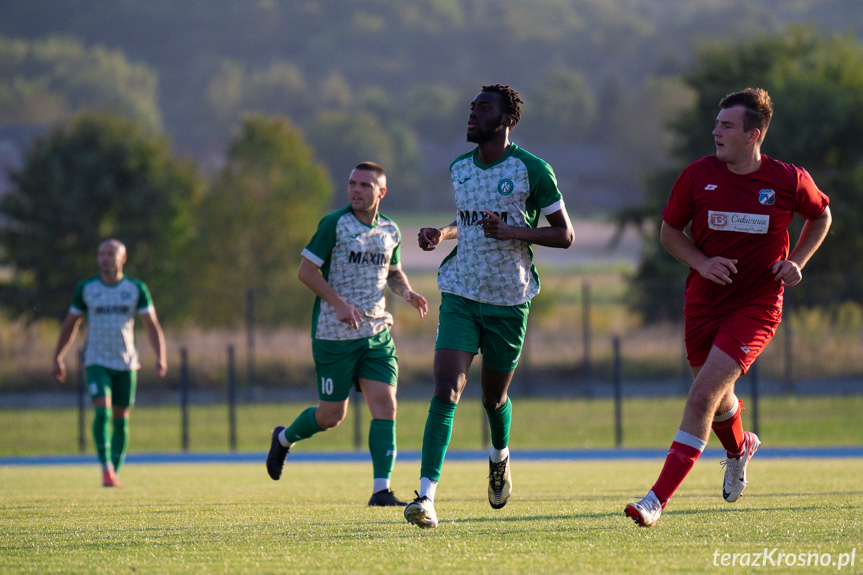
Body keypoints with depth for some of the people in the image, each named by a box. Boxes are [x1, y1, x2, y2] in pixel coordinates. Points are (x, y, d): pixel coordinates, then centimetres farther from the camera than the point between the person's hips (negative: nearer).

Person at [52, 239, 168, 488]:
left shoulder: (136, 289, 1)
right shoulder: (86, 289, 2)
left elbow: (152, 326, 0)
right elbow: (70, 324, 12)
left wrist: (161, 357, -13)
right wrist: (58, 358, 9)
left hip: (126, 364, 1)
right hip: (96, 362, -1)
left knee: (121, 420, 5)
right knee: (102, 411, -19)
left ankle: (116, 473, 16)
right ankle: (106, 469, -19)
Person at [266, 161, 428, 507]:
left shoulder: (390, 231, 8)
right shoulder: (335, 224, -10)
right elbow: (306, 271, -10)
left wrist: (407, 292, 1)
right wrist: (340, 304, -21)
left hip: (377, 333, 5)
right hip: (334, 334, -5)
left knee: (385, 406, -9)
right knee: (332, 415, 3)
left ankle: (381, 490, -10)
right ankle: (283, 439, 34)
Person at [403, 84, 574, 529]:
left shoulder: (532, 170, -9)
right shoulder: (459, 168, 8)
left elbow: (564, 235, -6)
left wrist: (511, 231, -21)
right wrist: (440, 234, 5)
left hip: (509, 300, -2)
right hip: (460, 295, 2)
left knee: (493, 398, 13)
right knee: (445, 393, -14)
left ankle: (500, 457, 48)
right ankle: (426, 497, -20)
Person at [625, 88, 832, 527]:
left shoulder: (789, 180, -7)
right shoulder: (698, 175, -5)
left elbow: (821, 216, 13)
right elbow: (669, 231, 7)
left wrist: (796, 261, -2)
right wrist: (702, 262, -12)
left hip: (756, 306, -4)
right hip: (704, 303, 4)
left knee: (703, 396, -18)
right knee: (717, 399, 18)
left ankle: (658, 499, -19)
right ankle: (739, 448, 55)